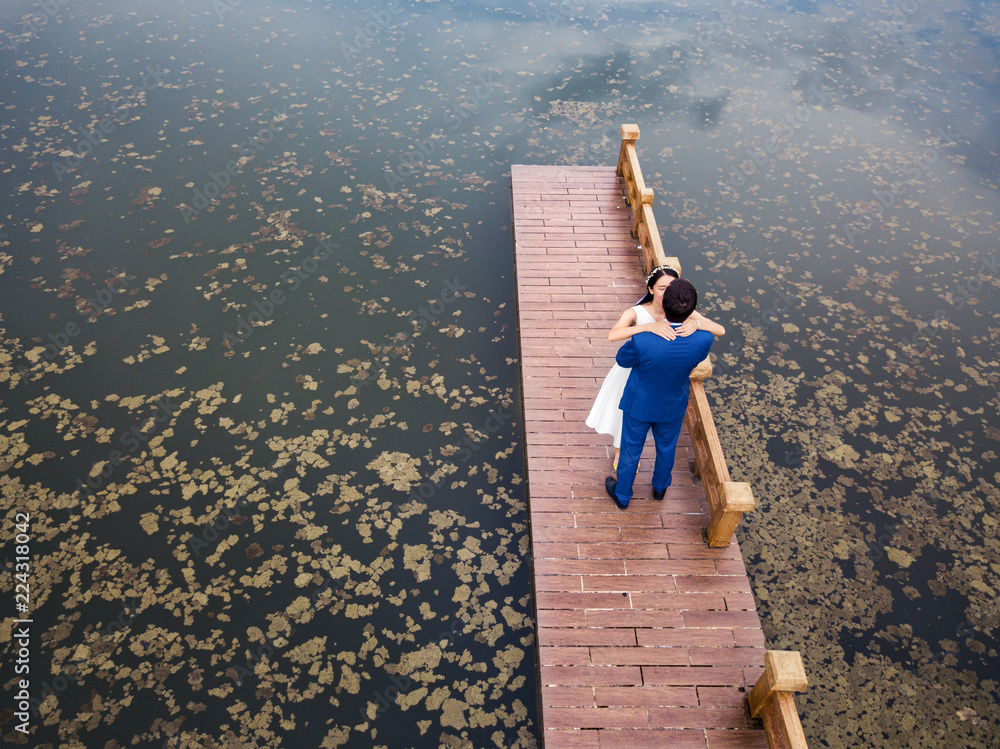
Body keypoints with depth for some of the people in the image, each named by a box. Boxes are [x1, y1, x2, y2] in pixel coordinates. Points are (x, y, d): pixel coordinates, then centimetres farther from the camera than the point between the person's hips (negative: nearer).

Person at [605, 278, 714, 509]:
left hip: (639, 405, -2)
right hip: (673, 406, 3)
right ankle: (660, 486, 59)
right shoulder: (703, 340, -32)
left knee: (631, 450, 23)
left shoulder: (642, 341, -40)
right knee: (666, 447, 31)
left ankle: (622, 494, 48)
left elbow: (622, 360, -15)